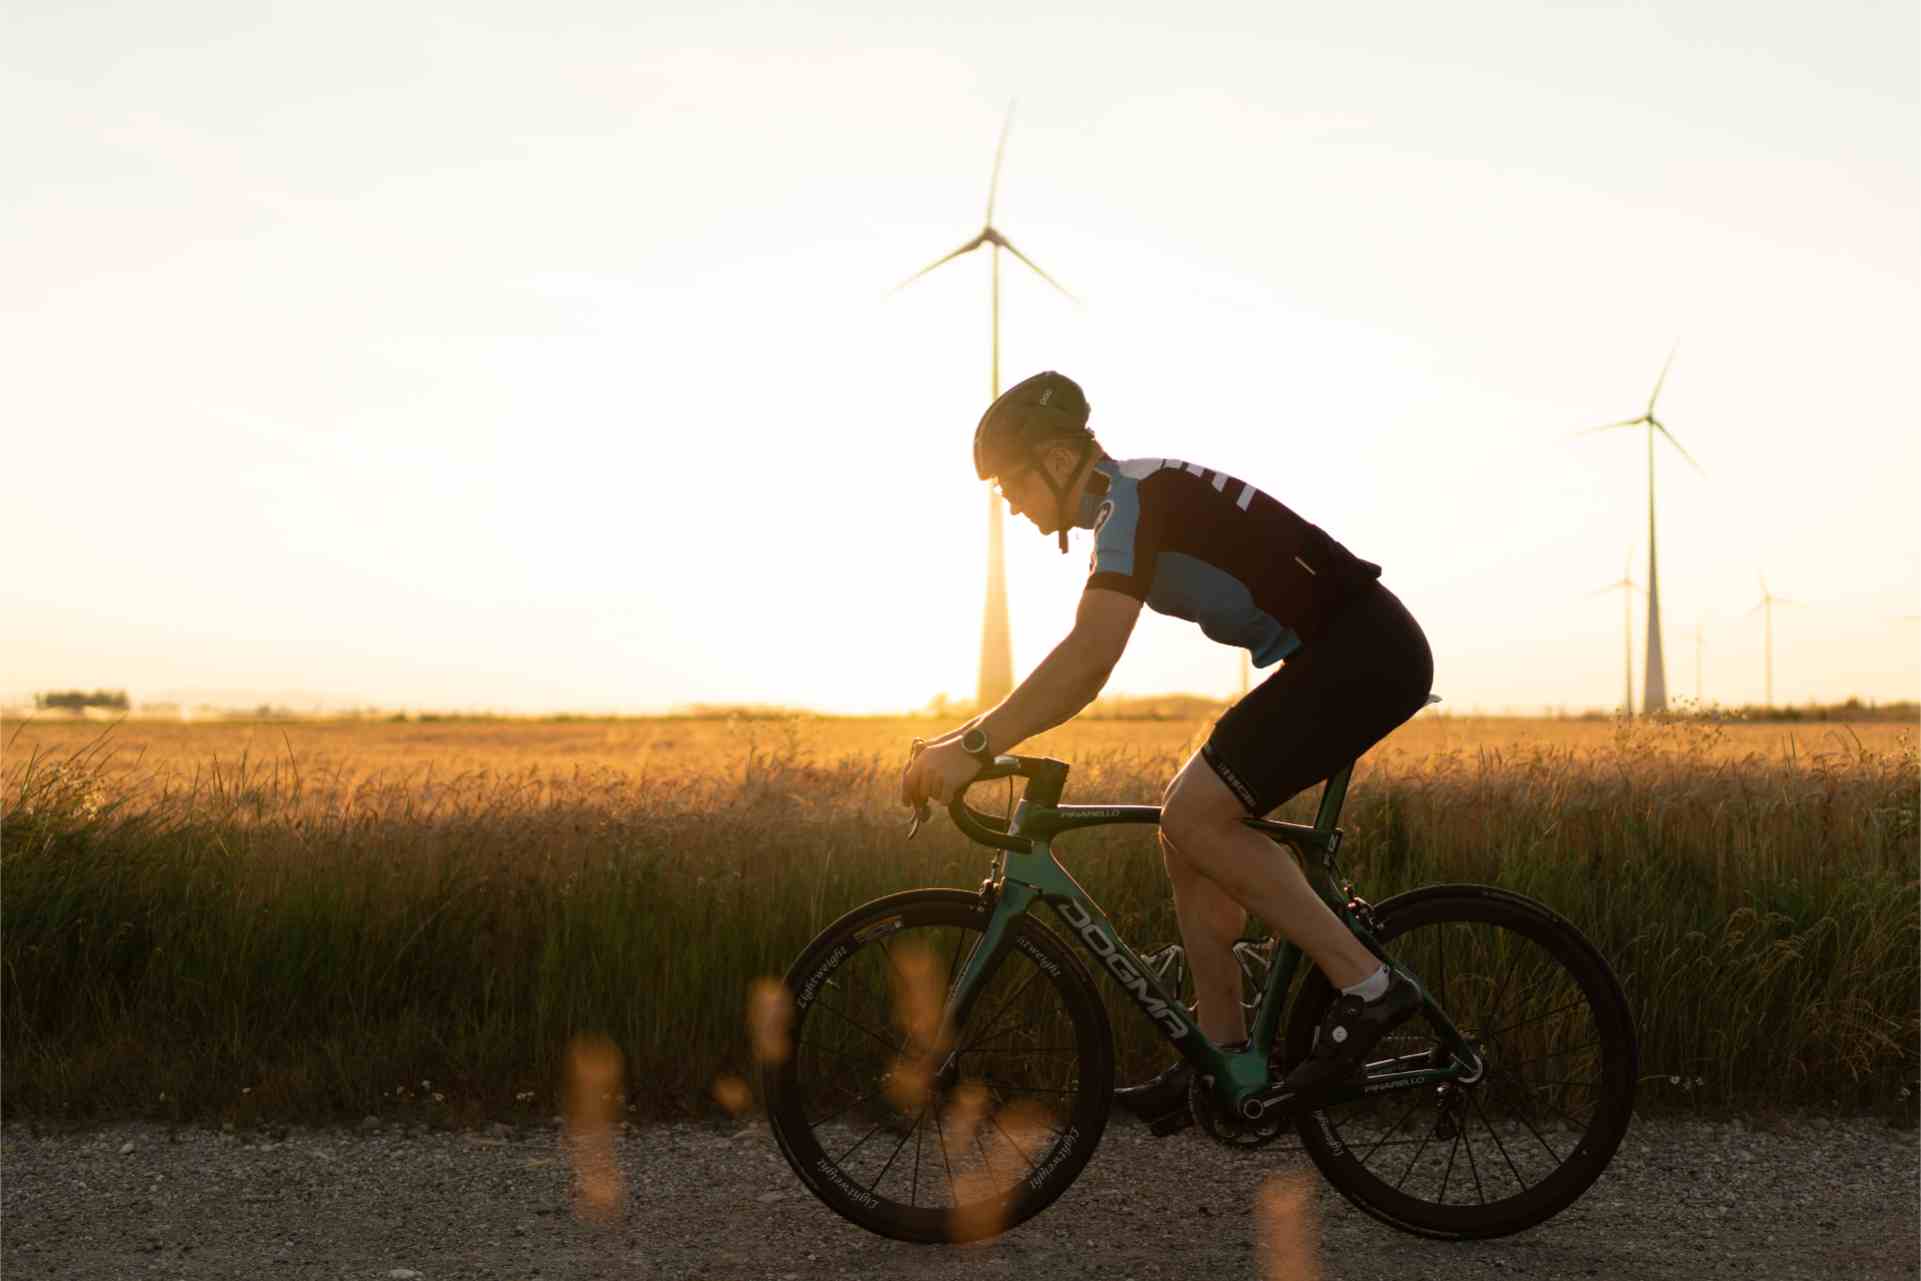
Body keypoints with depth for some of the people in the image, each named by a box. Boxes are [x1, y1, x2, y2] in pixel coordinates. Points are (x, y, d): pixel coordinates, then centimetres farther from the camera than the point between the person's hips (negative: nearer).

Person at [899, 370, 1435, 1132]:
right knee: (1188, 827, 6)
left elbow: (1090, 654, -29)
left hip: (1366, 653, -10)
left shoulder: (1134, 496, -16)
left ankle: (1365, 986, -9)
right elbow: (1082, 668, 17)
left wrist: (977, 745, -26)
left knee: (1194, 815, -17)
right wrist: (978, 737, 9)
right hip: (1340, 658, 10)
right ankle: (1224, 1058, 11)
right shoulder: (1126, 511, 15)